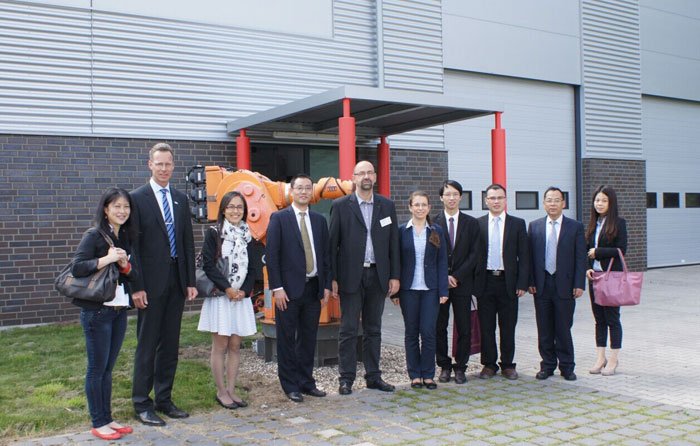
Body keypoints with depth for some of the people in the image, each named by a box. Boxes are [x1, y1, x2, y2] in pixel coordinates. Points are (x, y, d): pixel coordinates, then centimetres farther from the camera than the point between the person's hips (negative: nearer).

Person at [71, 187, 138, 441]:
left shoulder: (126, 237, 10)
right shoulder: (94, 235, -8)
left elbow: (134, 276, 9)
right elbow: (76, 268, -18)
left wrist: (125, 266, -11)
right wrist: (106, 259, -26)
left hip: (120, 310, 6)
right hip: (97, 311, -6)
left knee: (108, 368, 13)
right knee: (97, 368, 2)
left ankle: (108, 418, 21)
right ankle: (98, 423, 11)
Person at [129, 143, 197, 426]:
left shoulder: (180, 199, 11)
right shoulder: (137, 198, -5)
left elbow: (188, 242, 12)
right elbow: (132, 245, -9)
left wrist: (191, 281, 7)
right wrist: (137, 286, -13)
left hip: (177, 282, 5)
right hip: (151, 283, -5)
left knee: (170, 344, 10)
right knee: (147, 345, 1)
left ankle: (164, 399, 21)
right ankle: (142, 404, 11)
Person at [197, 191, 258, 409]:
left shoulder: (246, 235, 11)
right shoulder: (214, 233, -3)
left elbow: (252, 267, 10)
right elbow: (208, 265, -10)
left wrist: (245, 290, -5)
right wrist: (227, 288, -14)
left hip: (241, 297, 5)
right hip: (220, 296, -4)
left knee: (235, 346, 8)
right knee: (220, 346, 1)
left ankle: (231, 390, 16)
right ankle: (221, 391, 11)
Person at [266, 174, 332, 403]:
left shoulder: (319, 220, 11)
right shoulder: (279, 218, -3)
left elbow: (326, 255, 13)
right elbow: (271, 255, -7)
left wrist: (326, 285, 6)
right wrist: (277, 288, -13)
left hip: (313, 288, 4)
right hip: (289, 289, -4)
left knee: (309, 338, 11)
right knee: (287, 339, 3)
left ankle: (306, 382, 22)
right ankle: (290, 386, 13)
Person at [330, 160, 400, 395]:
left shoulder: (387, 206, 8)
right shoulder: (340, 206, -1)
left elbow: (393, 242, 8)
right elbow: (332, 243, -2)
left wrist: (394, 276, 3)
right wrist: (332, 278, -7)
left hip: (378, 275, 3)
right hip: (351, 276, -3)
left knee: (373, 329, 11)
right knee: (348, 330, 2)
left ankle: (373, 376, 20)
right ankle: (346, 378, 10)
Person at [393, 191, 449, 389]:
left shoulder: (437, 232, 5)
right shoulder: (402, 231, 2)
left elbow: (442, 262, 5)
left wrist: (443, 290, -3)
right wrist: (394, 291, -2)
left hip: (430, 289, 0)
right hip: (408, 289, 0)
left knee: (428, 332, -3)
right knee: (411, 333, 6)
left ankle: (428, 374, 10)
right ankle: (415, 375, 15)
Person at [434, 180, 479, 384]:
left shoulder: (471, 223, 6)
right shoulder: (433, 223, 2)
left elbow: (474, 254, 1)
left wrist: (457, 276, -8)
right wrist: (443, 277, -8)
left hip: (462, 283, 1)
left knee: (464, 329, 3)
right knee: (439, 327, 3)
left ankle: (460, 367, 14)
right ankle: (444, 366, 15)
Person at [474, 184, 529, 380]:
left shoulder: (517, 224, 5)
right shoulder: (477, 224, 5)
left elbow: (523, 257, 3)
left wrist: (522, 284, -5)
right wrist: (473, 282, -3)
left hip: (508, 282, 0)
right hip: (485, 281, 0)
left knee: (508, 327, 6)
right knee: (486, 326, 5)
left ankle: (508, 365, 17)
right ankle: (489, 364, 17)